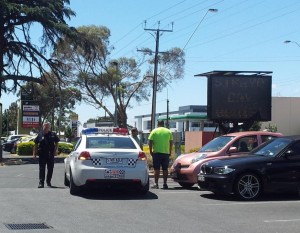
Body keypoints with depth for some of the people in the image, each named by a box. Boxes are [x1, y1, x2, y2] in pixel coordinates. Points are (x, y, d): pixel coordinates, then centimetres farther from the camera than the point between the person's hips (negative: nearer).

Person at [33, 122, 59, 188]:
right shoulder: (40, 134, 2)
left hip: (50, 155, 2)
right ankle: (41, 183, -1)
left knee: (50, 169, 8)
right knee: (42, 169, -2)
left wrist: (56, 150, -4)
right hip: (42, 155, -1)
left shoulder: (53, 134, 5)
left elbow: (56, 143, 11)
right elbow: (36, 144, 5)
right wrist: (34, 153, 0)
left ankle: (48, 181, 23)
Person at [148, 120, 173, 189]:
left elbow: (150, 142, -4)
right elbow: (171, 142, 8)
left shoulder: (154, 131, 2)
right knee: (165, 169, 8)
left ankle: (156, 183, -4)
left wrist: (151, 151, 2)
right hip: (166, 153, 2)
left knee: (156, 169, 1)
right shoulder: (168, 131, 9)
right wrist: (170, 152, 13)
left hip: (156, 152, -2)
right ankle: (165, 184, 7)